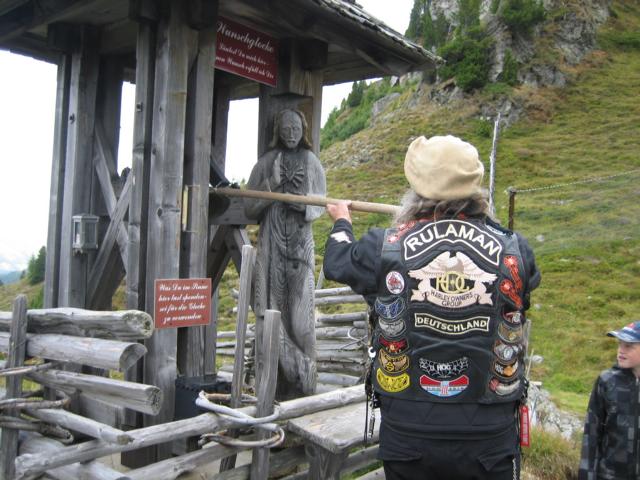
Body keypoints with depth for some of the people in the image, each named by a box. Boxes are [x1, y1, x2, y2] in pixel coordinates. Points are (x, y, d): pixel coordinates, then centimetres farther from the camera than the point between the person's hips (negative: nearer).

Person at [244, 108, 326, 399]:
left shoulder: (311, 162, 10)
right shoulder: (267, 162, 8)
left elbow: (321, 204, 10)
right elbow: (249, 207, 4)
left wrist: (304, 203, -11)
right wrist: (272, 184, -10)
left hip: (300, 244, 0)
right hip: (272, 244, 0)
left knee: (300, 311, -5)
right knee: (273, 310, -2)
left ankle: (302, 379, 4)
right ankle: (277, 379, 5)